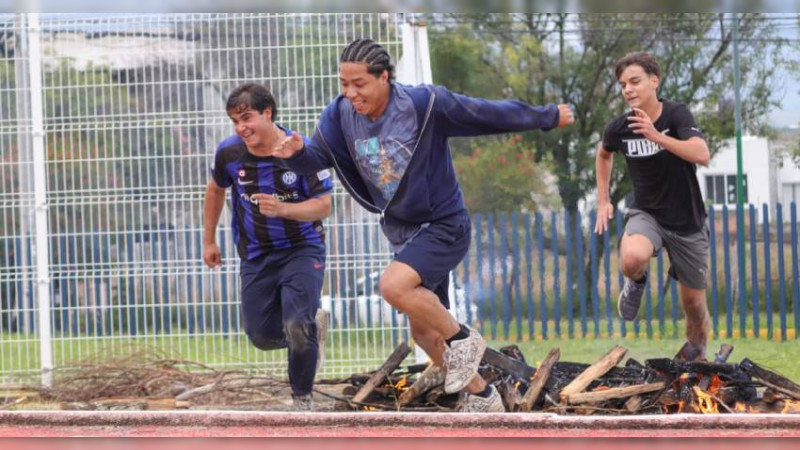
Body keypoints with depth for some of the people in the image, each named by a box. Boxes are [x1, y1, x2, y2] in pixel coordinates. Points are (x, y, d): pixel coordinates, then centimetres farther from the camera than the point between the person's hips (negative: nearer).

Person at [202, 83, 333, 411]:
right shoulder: (229, 153, -7)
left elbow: (323, 206, -15)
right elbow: (216, 190, 13)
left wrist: (282, 209, -32)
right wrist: (209, 241, 18)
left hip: (302, 249, -4)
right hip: (256, 255, 4)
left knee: (297, 329, -18)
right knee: (261, 336, 5)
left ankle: (303, 399, 4)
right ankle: (313, 328, 36)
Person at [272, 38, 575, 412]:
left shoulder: (424, 104, -23)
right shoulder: (341, 113, -8)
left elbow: (491, 114, -14)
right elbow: (318, 156, -5)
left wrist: (548, 118, -2)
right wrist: (296, 152, -29)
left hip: (443, 225, -7)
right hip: (402, 231, 7)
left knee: (393, 285, -31)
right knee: (424, 333, 12)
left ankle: (461, 338, -7)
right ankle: (480, 396, 32)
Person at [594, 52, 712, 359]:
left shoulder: (676, 114, -17)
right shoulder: (618, 129, -8)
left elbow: (702, 155, -33)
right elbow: (603, 154, 16)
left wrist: (656, 136, -41)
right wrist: (602, 201, 10)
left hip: (687, 220, -1)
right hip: (646, 214, 1)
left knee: (694, 302, 8)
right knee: (632, 258, -35)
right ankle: (636, 281, 2)